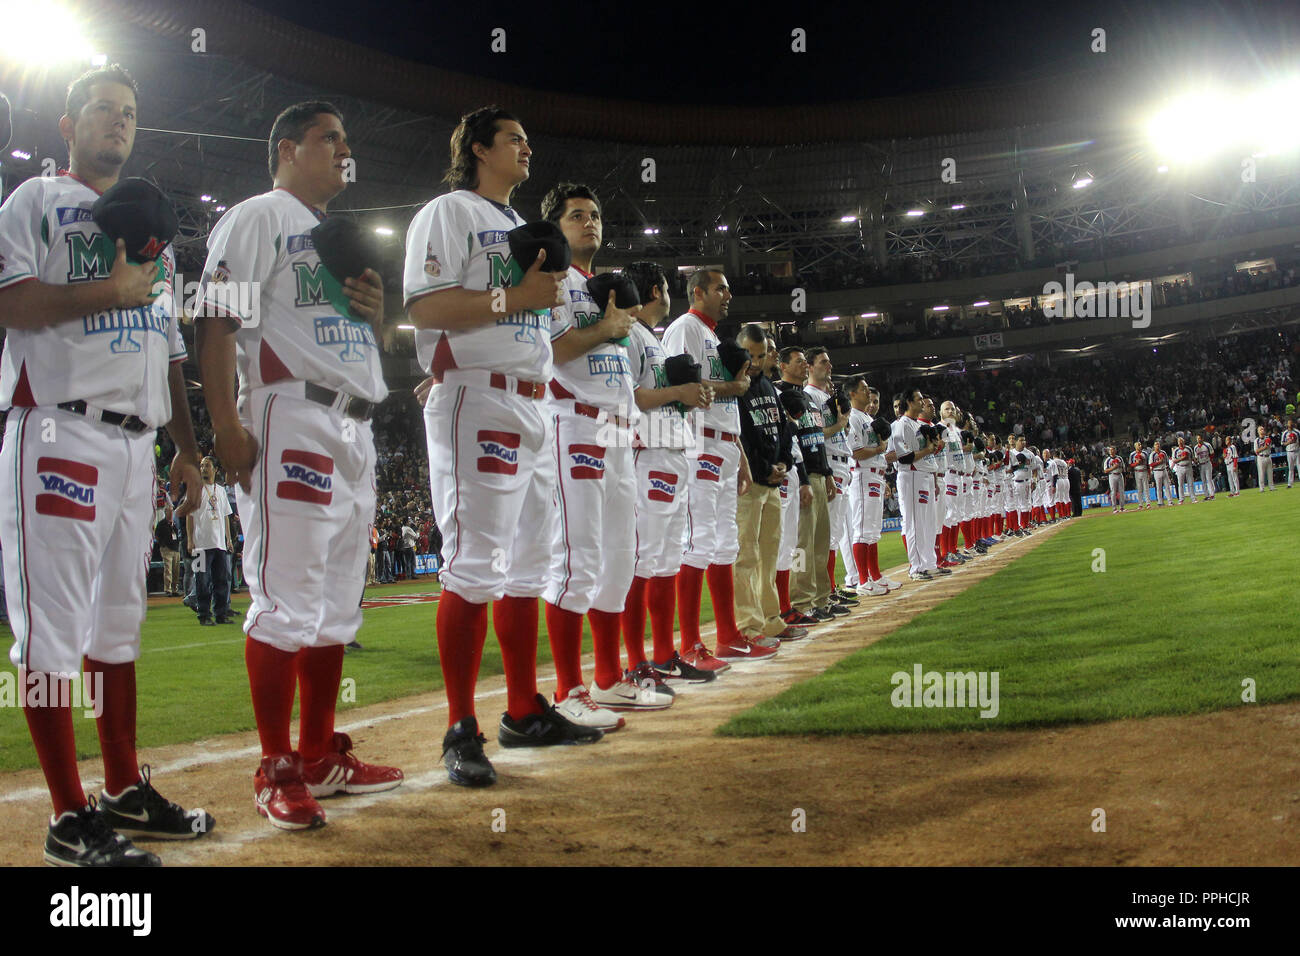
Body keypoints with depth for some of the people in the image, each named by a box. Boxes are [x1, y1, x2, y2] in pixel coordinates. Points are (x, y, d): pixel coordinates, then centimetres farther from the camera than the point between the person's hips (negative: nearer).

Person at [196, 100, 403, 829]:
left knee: (337, 603, 10)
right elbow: (218, 323, -10)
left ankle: (321, 756, 19)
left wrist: (377, 312, 5)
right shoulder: (255, 219, 1)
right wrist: (227, 424, -20)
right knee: (286, 598, -9)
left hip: (356, 428, 9)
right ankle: (277, 770, -1)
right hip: (291, 419, -9)